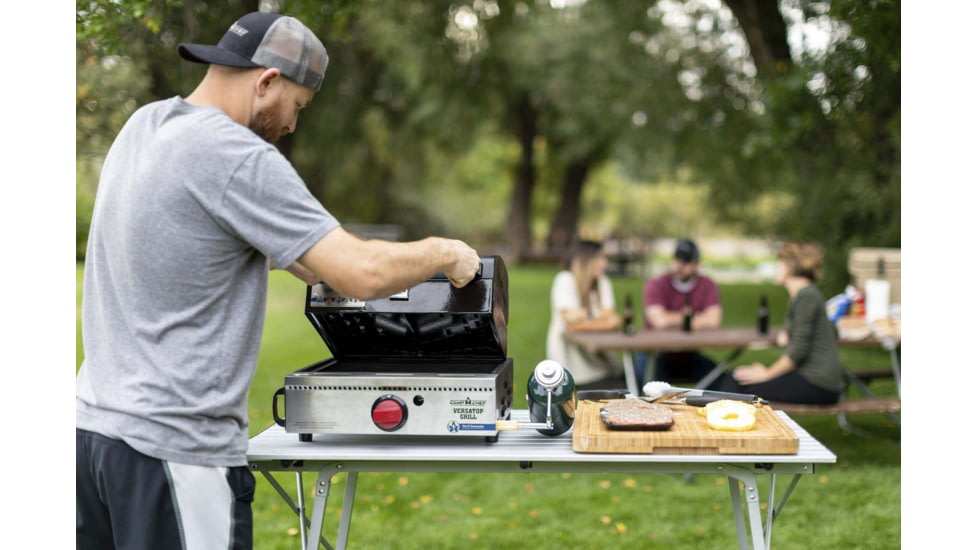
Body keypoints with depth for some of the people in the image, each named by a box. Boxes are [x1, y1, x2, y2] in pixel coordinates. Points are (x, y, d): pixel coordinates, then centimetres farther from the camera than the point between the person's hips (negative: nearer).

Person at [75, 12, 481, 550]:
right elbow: (364, 274, -19)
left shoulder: (144, 124, 10)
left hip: (94, 420, 9)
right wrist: (443, 253, -1)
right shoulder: (238, 157, -17)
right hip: (170, 446, -9)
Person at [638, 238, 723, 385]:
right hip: (659, 355, -3)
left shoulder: (707, 285, 2)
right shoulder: (655, 285, -7)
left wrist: (673, 321, -12)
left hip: (689, 356, 3)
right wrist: (688, 315, -7)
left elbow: (714, 320, -15)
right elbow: (659, 321, -23)